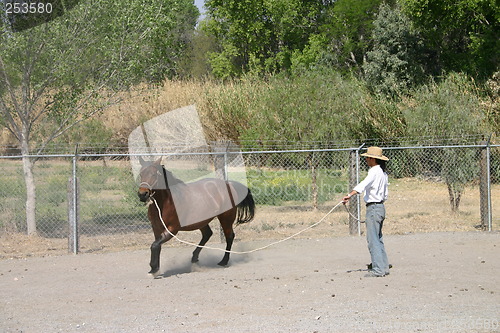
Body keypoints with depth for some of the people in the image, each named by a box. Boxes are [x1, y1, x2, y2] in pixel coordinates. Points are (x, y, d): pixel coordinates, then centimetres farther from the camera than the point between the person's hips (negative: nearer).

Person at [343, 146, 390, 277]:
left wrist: (349, 195, -43)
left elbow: (363, 185, -33)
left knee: (373, 239, -8)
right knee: (378, 239, 15)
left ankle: (378, 269, -10)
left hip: (373, 208, -10)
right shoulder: (383, 173, 15)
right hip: (381, 207, 10)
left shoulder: (375, 172, -15)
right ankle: (383, 267, 18)